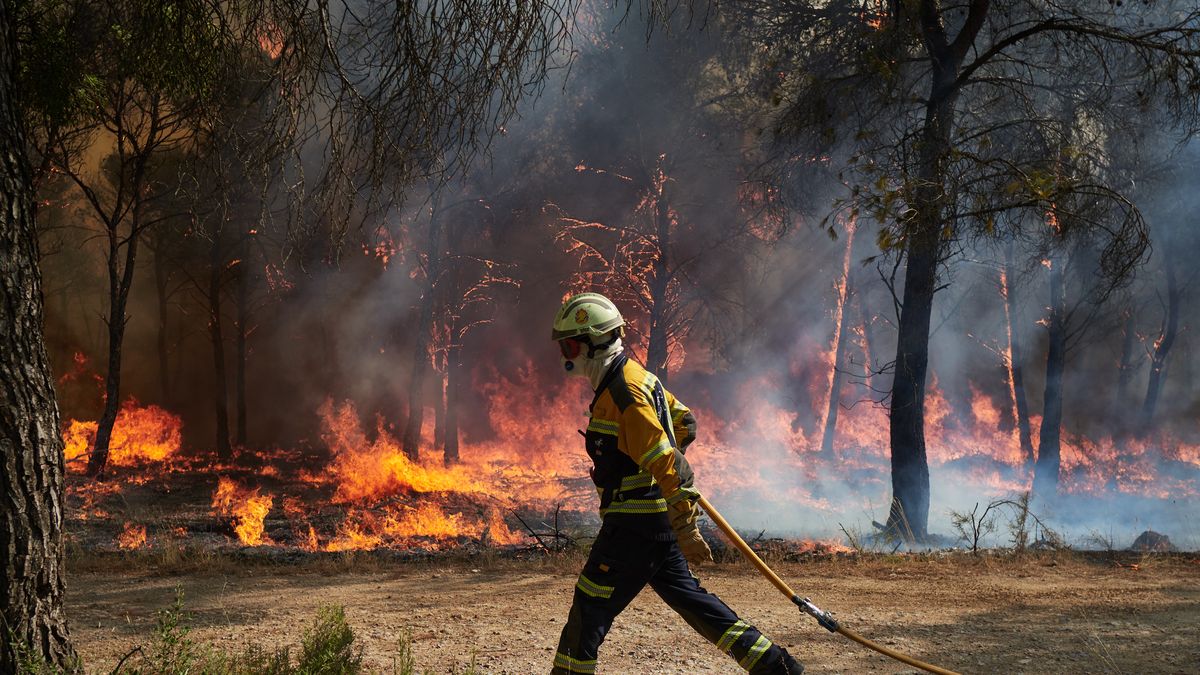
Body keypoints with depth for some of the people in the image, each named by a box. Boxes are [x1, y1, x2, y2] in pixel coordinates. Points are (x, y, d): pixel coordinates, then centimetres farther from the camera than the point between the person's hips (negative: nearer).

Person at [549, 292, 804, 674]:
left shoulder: (622, 393, -20)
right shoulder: (634, 376, 11)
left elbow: (665, 463, -24)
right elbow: (684, 422, 23)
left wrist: (685, 529, -24)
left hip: (635, 524, -10)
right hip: (658, 520, 10)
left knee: (590, 606, -4)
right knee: (687, 597, 15)